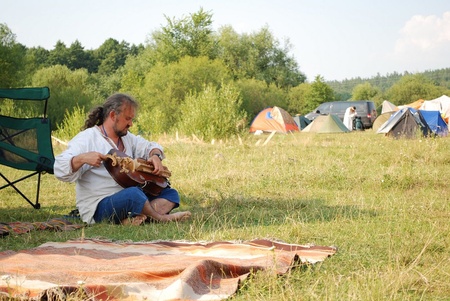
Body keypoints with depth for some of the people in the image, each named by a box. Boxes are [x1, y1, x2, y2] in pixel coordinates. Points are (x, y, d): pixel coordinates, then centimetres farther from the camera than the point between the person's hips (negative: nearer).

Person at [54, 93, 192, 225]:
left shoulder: (126, 137, 16)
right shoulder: (87, 138, -9)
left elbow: (150, 147, 27)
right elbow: (60, 170, -18)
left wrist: (156, 156, 2)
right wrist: (82, 158, -38)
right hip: (98, 207, -9)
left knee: (171, 193, -1)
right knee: (133, 194, -38)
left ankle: (139, 217, -30)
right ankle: (162, 218, -13)